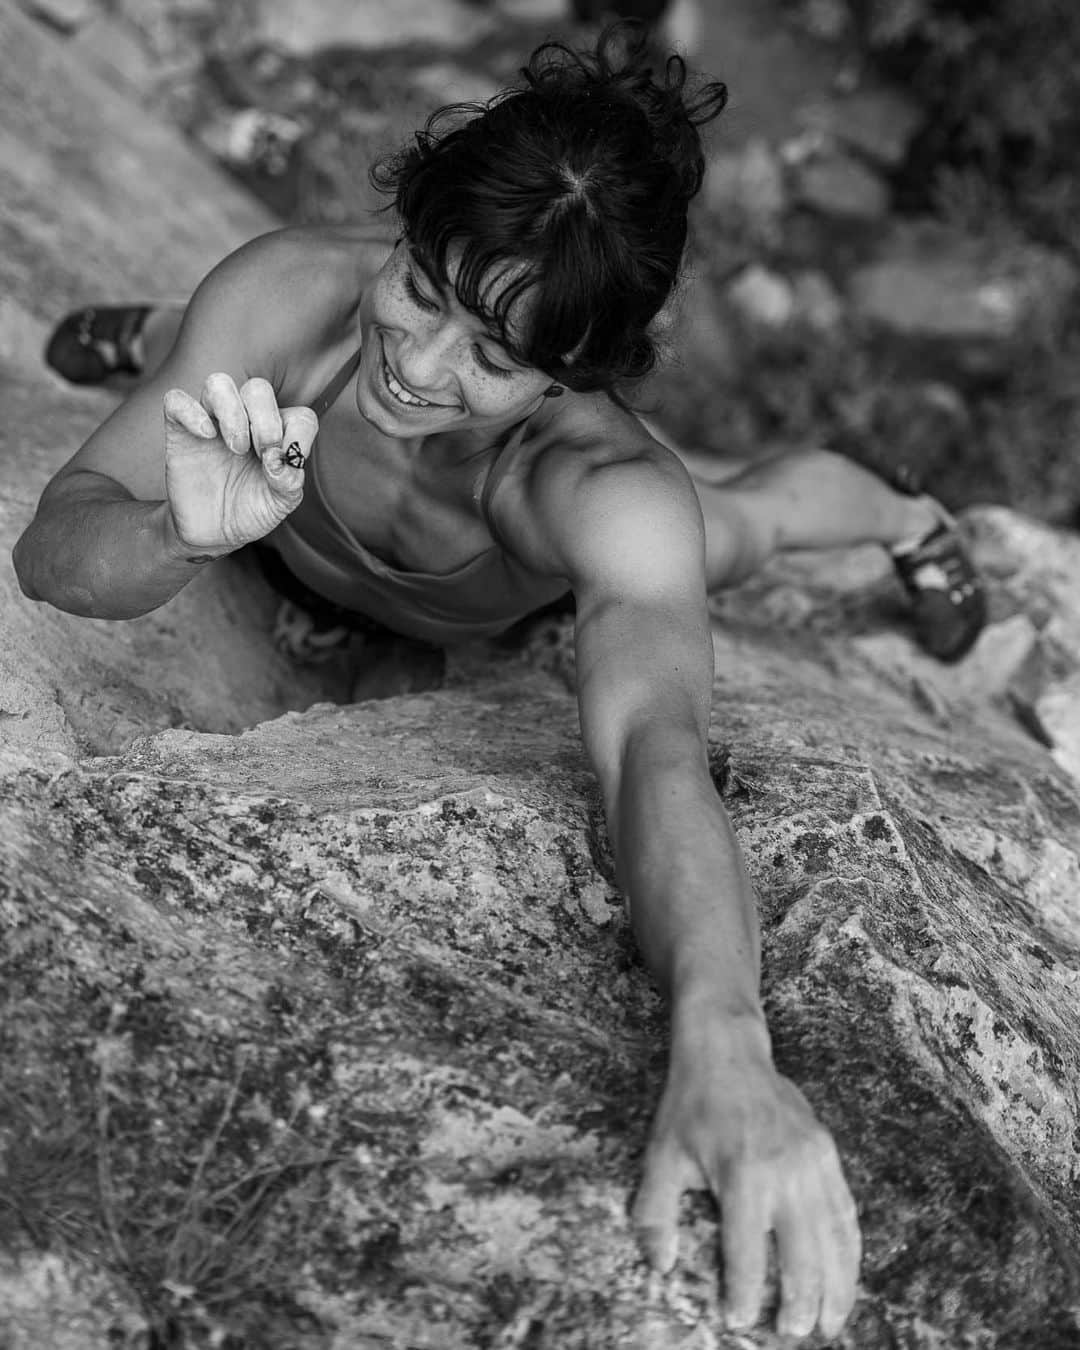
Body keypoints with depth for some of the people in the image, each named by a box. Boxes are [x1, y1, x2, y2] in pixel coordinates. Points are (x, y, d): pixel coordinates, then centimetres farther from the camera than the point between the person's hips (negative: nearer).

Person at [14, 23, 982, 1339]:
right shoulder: (294, 289, -42)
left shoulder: (611, 495, -49)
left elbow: (655, 745, -64)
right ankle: (162, 341, 63)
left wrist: (722, 1047, -81)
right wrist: (186, 534, -64)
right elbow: (51, 552, -41)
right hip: (295, 532, 2)